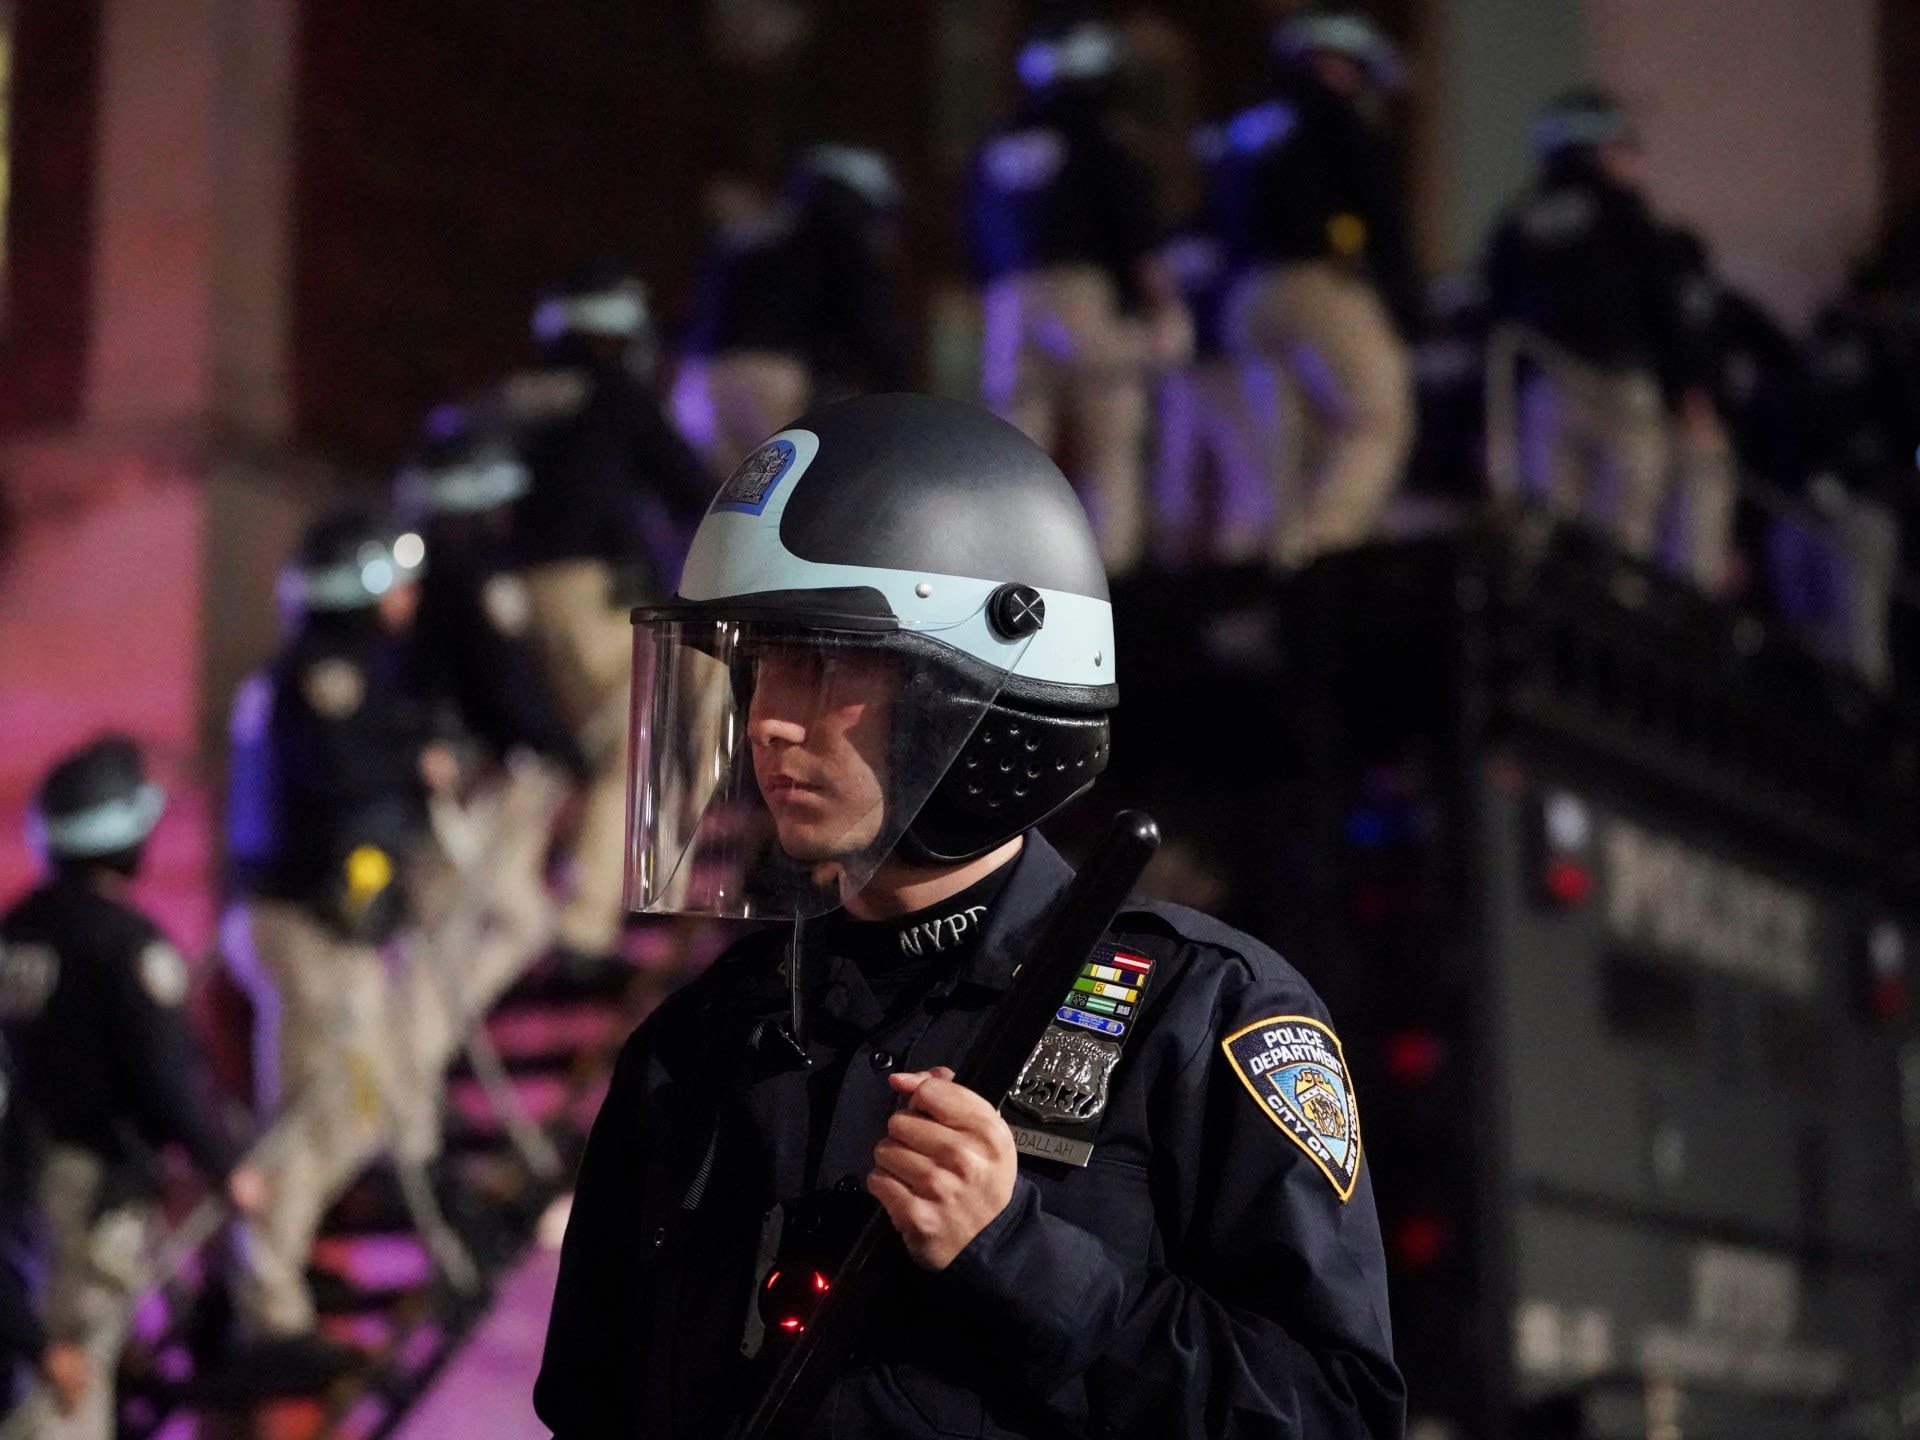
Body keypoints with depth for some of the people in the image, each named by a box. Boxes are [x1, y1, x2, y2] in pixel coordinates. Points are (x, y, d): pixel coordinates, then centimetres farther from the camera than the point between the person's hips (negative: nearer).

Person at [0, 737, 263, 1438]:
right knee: (79, 1348, -1)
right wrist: (225, 1168, -10)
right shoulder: (128, 941, -20)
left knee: (88, 1330, 23)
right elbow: (167, 1073, -21)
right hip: (103, 1169, -8)